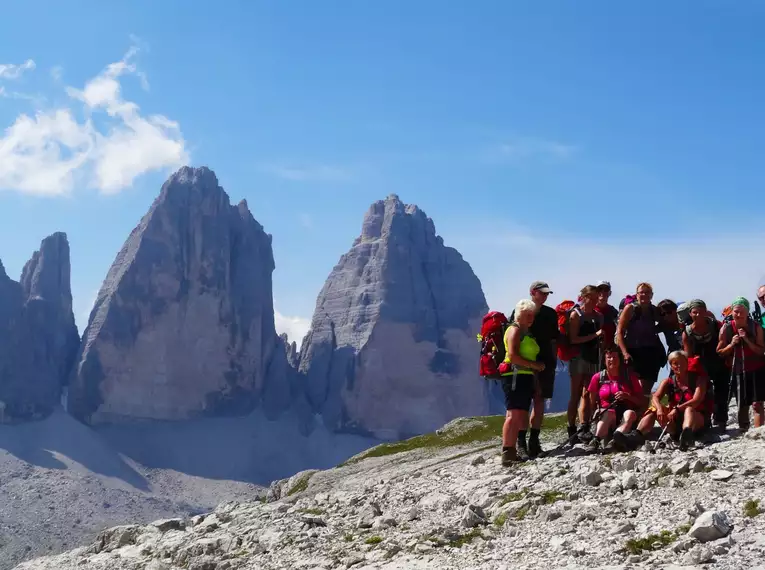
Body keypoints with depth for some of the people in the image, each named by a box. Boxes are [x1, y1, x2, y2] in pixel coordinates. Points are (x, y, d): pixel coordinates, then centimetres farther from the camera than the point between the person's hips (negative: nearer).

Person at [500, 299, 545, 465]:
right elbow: (513, 355, -17)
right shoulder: (515, 330, -5)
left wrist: (535, 381, 18)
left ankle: (512, 453, 7)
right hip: (515, 376, -10)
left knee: (521, 418, 6)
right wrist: (534, 365, -15)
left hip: (526, 377, 10)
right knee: (514, 415, -17)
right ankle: (507, 453, -21)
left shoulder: (527, 332, 24)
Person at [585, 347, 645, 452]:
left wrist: (628, 396, -12)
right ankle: (596, 440, -62)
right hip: (605, 415, 0)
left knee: (630, 413, -34)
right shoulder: (598, 377, 6)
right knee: (609, 413, -35)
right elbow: (592, 404, 10)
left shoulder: (630, 376, 6)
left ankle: (619, 435, -66)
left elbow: (642, 402, 6)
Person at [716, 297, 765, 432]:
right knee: (742, 405, 9)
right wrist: (732, 344, -17)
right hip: (738, 371, 1)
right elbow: (720, 352, -1)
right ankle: (743, 431, 21)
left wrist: (747, 340, -22)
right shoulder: (726, 328, -7)